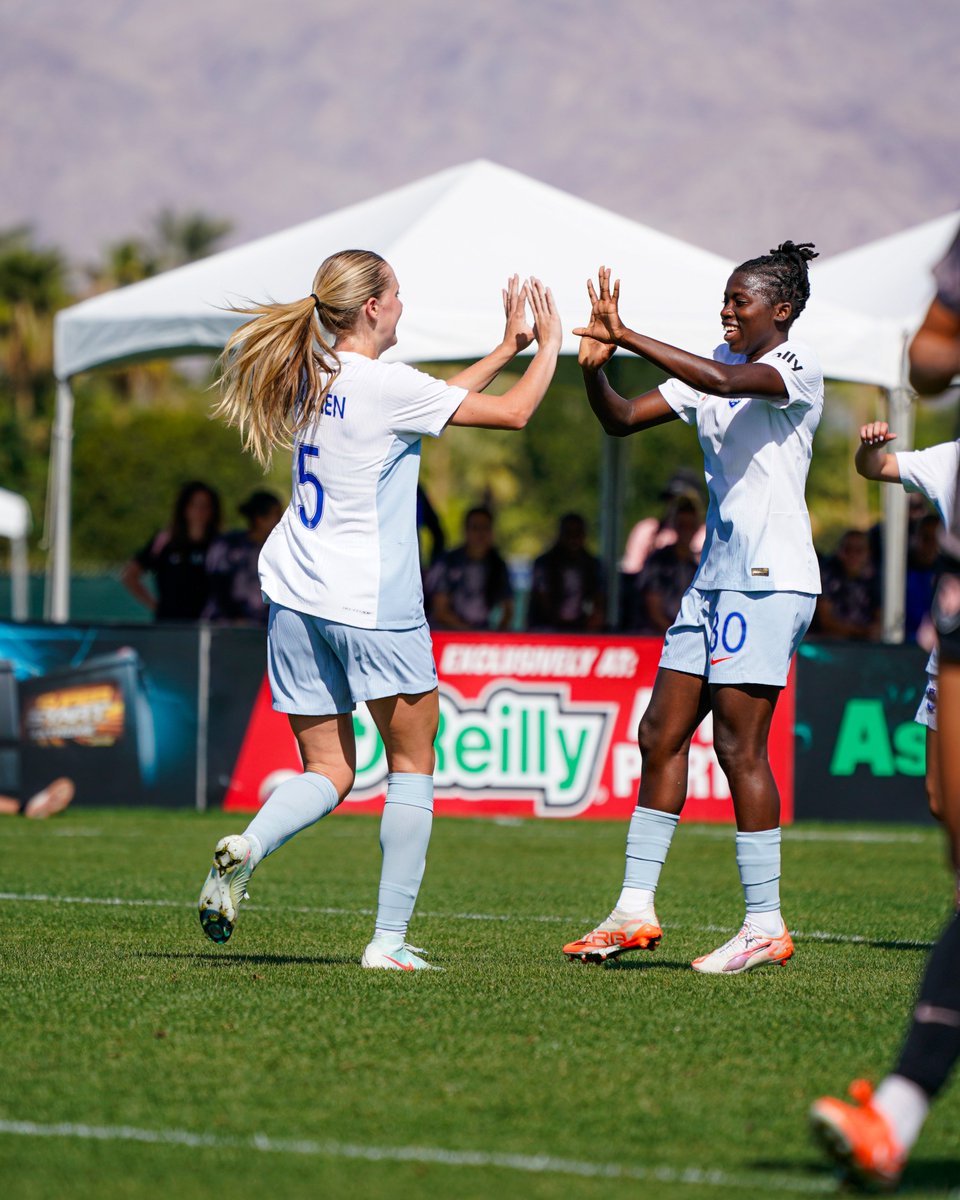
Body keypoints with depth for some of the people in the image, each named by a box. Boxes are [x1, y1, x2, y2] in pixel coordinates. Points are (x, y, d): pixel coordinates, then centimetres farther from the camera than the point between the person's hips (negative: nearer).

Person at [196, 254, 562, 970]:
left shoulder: (311, 379, 10)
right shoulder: (384, 385, -13)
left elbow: (442, 400, 24)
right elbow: (513, 412, -6)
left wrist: (509, 346, 27)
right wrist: (549, 347, 10)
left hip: (297, 600, 7)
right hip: (373, 606, -7)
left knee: (328, 773, 11)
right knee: (413, 765, 8)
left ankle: (247, 847, -19)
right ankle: (389, 940, 4)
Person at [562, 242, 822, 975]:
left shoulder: (798, 365, -8)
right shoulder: (714, 368, 15)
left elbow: (727, 382, -29)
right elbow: (621, 420, 15)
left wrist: (628, 337, -29)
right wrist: (595, 366, -5)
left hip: (771, 578, -9)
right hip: (716, 576, 9)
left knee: (739, 743, -11)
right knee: (661, 735, 6)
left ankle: (765, 926, -7)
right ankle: (635, 910, 11)